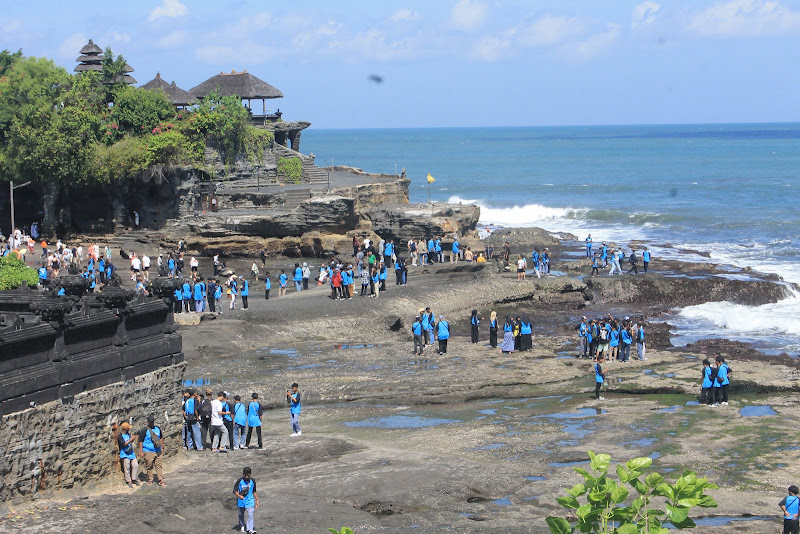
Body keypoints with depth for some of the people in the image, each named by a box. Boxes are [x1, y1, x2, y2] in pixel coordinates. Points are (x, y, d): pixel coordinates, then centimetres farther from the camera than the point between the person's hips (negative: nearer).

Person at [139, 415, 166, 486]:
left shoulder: (158, 429, 9)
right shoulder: (144, 431, -8)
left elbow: (161, 438, 23)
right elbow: (140, 441, -8)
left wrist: (162, 447, 22)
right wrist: (141, 451, -11)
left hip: (157, 451, 4)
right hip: (148, 452, -4)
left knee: (159, 466, 4)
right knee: (149, 467, 3)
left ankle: (161, 480, 6)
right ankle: (150, 480, 15)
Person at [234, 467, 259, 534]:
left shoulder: (252, 481, -1)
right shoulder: (239, 481, -9)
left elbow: (254, 492, 11)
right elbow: (235, 491, -9)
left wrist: (257, 500, 12)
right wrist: (239, 496, -25)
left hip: (250, 501, 0)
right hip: (241, 501, 0)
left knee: (250, 515, -14)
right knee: (241, 515, 16)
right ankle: (242, 527, 37)